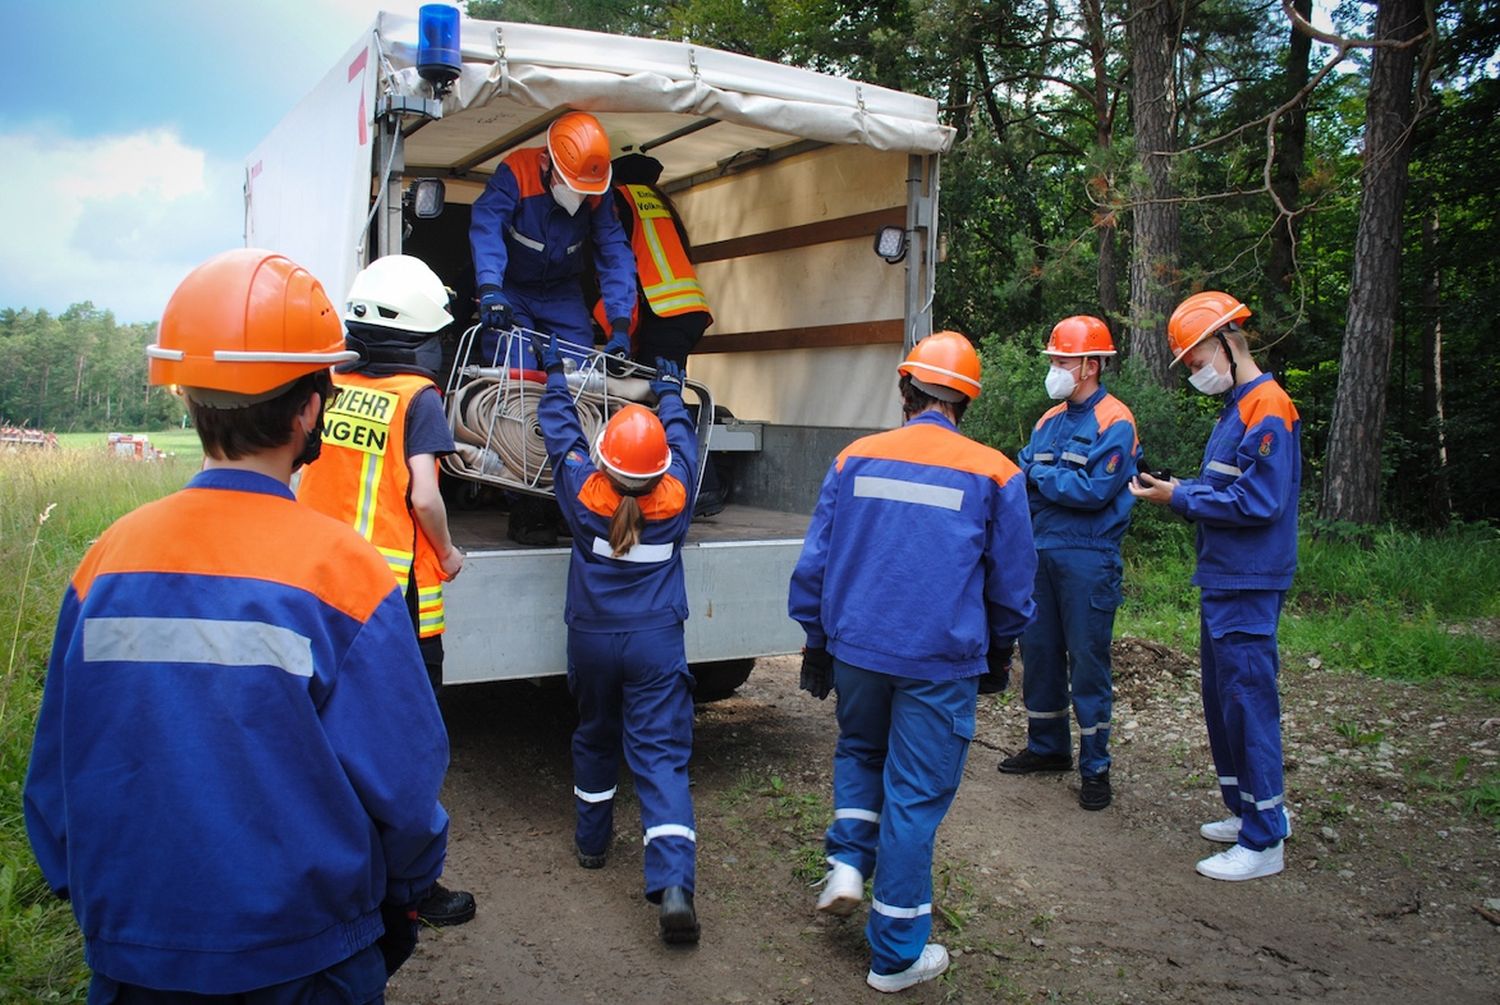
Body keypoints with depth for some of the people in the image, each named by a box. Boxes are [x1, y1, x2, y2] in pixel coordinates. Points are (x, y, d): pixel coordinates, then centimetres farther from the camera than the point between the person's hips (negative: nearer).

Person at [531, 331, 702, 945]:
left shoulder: (583, 491, -12)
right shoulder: (676, 497, -10)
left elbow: (560, 428, 4)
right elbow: (681, 433, 8)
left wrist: (553, 370, 18)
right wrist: (669, 383, 25)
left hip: (591, 640, 1)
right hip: (656, 641, -1)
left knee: (594, 739, 23)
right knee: (661, 755, -4)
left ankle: (592, 841, 40)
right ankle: (674, 884, -16)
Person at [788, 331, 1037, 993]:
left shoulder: (855, 459, 0)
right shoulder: (992, 474, -5)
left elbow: (813, 562, 4)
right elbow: (1013, 579, 4)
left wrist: (817, 641, 16)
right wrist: (999, 646, 22)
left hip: (855, 648, 2)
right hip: (940, 662, -2)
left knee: (859, 750, 30)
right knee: (914, 796, 8)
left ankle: (848, 859, 15)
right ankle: (897, 954, 19)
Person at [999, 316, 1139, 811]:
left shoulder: (1114, 423, -10)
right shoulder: (1049, 421, 14)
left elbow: (1094, 490, -19)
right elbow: (1022, 473, 11)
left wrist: (1040, 476, -9)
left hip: (1087, 559, -7)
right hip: (1041, 552, 7)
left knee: (1087, 659, -1)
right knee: (1039, 650, 13)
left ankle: (1094, 766, 10)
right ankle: (1047, 746, 29)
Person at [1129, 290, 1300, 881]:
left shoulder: (1268, 407, -16)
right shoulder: (1236, 407, 15)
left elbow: (1259, 502, -22)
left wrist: (1181, 498, -14)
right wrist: (1179, 492, 1)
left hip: (1249, 587, -10)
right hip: (1223, 580, 10)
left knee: (1248, 702, -5)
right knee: (1221, 699, 17)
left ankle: (1263, 841, 5)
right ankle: (1247, 810, 31)